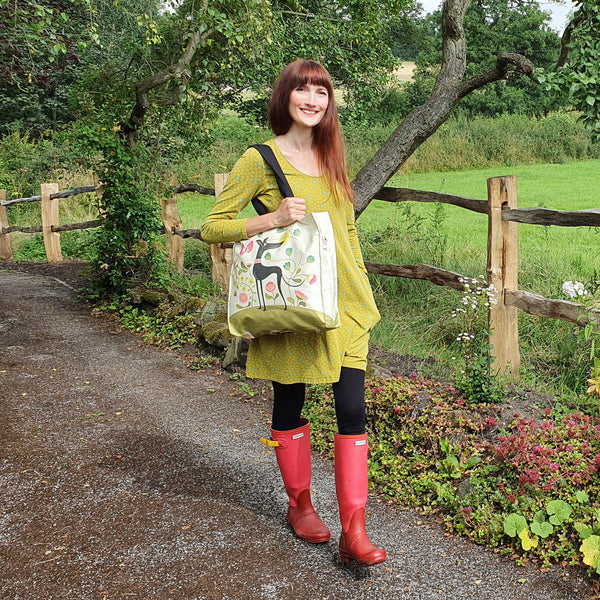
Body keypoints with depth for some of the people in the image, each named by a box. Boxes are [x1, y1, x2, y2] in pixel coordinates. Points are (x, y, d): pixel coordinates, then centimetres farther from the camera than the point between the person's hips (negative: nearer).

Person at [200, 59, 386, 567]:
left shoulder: (332, 157, 12)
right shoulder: (260, 159, -5)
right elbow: (212, 226, -6)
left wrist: (363, 287, 16)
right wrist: (274, 218, -19)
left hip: (345, 302, 4)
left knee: (353, 408, -3)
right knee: (289, 405, 10)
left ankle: (354, 531, 3)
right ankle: (300, 505, 31)